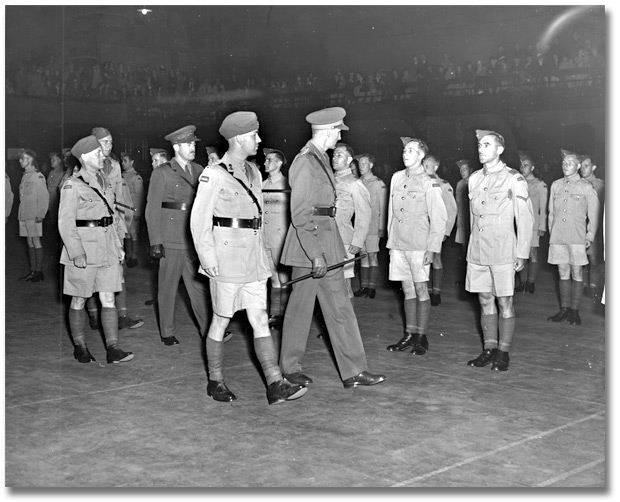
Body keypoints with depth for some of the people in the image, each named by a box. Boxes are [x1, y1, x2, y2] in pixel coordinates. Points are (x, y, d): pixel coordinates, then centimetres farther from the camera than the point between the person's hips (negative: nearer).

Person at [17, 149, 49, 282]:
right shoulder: (25, 176, 16)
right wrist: (21, 214, 12)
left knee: (36, 242, -5)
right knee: (30, 242, 10)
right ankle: (32, 271, 14)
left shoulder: (37, 176, -9)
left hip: (34, 216, -8)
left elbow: (44, 197, -13)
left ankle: (39, 272, -1)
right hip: (24, 216, 8)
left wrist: (40, 215, -16)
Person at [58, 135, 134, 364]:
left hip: (107, 247, 6)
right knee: (79, 301, 6)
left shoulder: (105, 181, 11)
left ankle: (113, 349, 2)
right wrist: (76, 252, -18)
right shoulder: (73, 185, -9)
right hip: (83, 247, -6)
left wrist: (119, 243, 14)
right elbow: (65, 222, -11)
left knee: (108, 299, 2)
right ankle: (80, 347, 19)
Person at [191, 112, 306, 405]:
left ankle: (275, 386, 1)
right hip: (226, 256, -6)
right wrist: (208, 259, -13)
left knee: (260, 321, 3)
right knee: (221, 320, 5)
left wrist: (262, 254, 16)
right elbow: (199, 220, -9)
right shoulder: (214, 174, -9)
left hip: (253, 257, 7)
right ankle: (215, 382, 20)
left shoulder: (253, 172, 13)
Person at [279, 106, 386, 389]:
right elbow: (300, 214, -19)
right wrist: (315, 254, -21)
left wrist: (326, 250, 17)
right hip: (309, 242, -9)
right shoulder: (305, 162, -15)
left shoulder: (321, 160, 13)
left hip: (328, 241, 9)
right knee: (301, 307, 3)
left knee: (340, 308, 10)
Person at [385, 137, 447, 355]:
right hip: (397, 245, 5)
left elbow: (439, 218, -7)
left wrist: (432, 248, -12)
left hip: (419, 245, -5)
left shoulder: (429, 183, -6)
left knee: (421, 290, 0)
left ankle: (421, 337, 7)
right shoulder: (397, 178, 10)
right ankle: (409, 335, 17)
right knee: (407, 290, 10)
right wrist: (390, 241, 14)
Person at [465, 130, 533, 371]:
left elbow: (525, 218, -5)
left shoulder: (513, 179, -6)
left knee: (504, 302, 1)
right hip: (477, 251, 5)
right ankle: (489, 349, 20)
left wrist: (522, 253, -8)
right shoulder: (474, 179, 10)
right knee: (485, 301, 10)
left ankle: (503, 352, 10)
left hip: (502, 251, -5)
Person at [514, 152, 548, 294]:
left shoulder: (540, 185, 1)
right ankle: (522, 282, 10)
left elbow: (543, 209, -1)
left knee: (532, 254, -4)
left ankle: (531, 283, 2)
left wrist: (542, 227, -6)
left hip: (533, 224, -4)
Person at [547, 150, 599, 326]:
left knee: (577, 274, -2)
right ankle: (564, 310, 14)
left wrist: (590, 236, -3)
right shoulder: (555, 185, 11)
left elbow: (594, 214, 3)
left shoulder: (586, 187, 1)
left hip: (577, 238, -3)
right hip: (557, 237, 3)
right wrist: (551, 233, 13)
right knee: (563, 274, 7)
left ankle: (574, 311, 5)